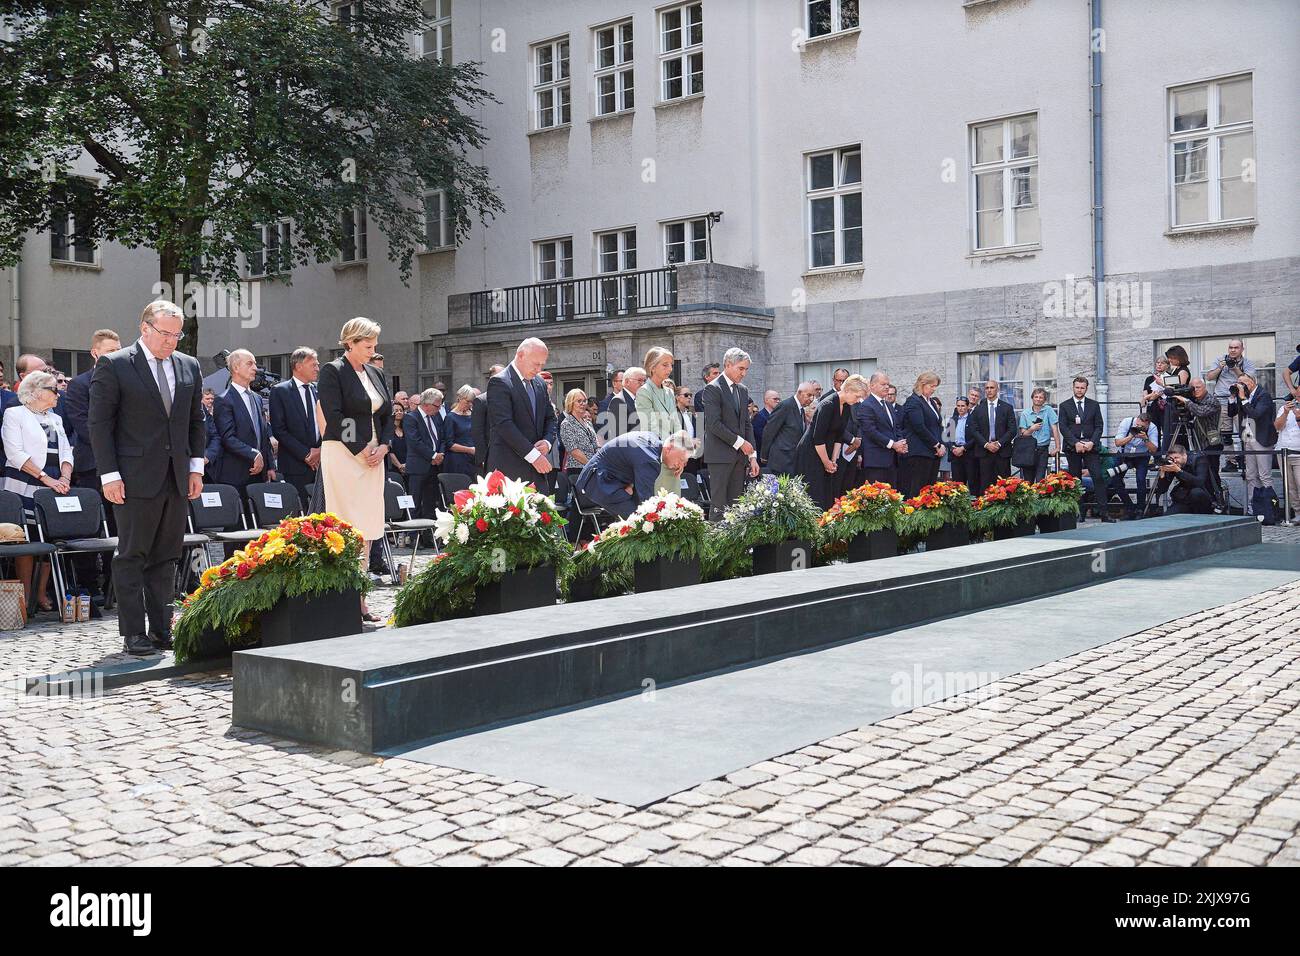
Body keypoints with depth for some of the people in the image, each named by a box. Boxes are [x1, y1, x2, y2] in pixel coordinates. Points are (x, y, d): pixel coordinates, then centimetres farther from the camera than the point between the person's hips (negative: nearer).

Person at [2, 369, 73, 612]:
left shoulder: (55, 419, 20)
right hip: (25, 487, -5)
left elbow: (65, 451, 15)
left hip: (54, 487, 6)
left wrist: (65, 477, -6)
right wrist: (46, 478, -16)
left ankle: (42, 594, 7)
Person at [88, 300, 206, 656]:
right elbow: (99, 423, -5)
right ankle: (134, 632, 6)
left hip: (177, 478, 5)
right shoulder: (113, 365, -4)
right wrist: (109, 475, -11)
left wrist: (195, 467, 9)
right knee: (132, 556, 1)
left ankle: (161, 628, 16)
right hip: (136, 478, -5)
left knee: (166, 557, 9)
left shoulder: (189, 366, 11)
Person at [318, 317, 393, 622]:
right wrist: (361, 450, -14)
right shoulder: (332, 371, -5)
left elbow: (387, 415, 17)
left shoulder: (377, 374, 16)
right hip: (344, 454, -7)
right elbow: (334, 416, -12)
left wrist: (383, 446, 1)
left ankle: (360, 600, 8)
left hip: (373, 456, 7)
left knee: (368, 527, 5)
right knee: (348, 527, -10)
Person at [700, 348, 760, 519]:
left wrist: (752, 456, 9)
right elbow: (714, 424, -15)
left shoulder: (743, 390, 16)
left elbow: (747, 424, 17)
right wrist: (740, 442, -12)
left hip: (739, 456, 7)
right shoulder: (712, 389, -7)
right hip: (720, 455, -7)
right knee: (719, 504, -6)